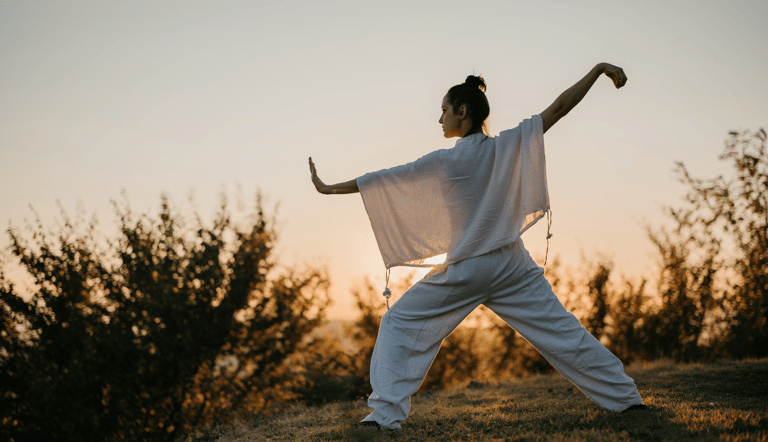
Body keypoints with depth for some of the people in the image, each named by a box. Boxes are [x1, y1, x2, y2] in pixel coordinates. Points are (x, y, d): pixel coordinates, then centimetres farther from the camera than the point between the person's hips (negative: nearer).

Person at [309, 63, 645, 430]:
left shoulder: (444, 162, -8)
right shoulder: (509, 146, -1)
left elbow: (384, 179, -5)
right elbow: (559, 107, -3)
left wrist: (329, 188, 2)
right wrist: (599, 69, 2)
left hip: (466, 270, -4)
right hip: (512, 266, 4)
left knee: (400, 324, 7)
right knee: (561, 330, 10)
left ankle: (385, 412, -4)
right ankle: (624, 397, 13)